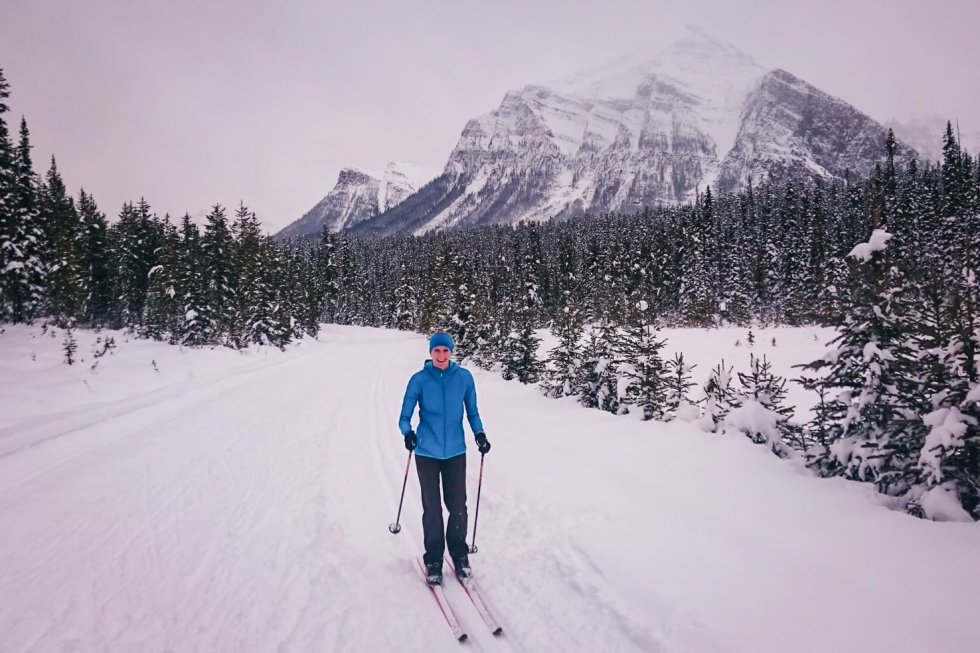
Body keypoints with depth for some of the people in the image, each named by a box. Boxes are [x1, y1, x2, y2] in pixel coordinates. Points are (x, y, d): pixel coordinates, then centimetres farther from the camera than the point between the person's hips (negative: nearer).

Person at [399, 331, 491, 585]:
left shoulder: (464, 377, -2)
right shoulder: (419, 379, -6)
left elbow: (472, 411, 8)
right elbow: (405, 416, -3)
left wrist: (479, 433, -8)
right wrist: (408, 433, -23)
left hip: (455, 452, 1)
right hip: (427, 453, -1)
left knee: (457, 506, 5)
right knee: (432, 508, 5)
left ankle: (459, 554, 27)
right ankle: (433, 560, 22)